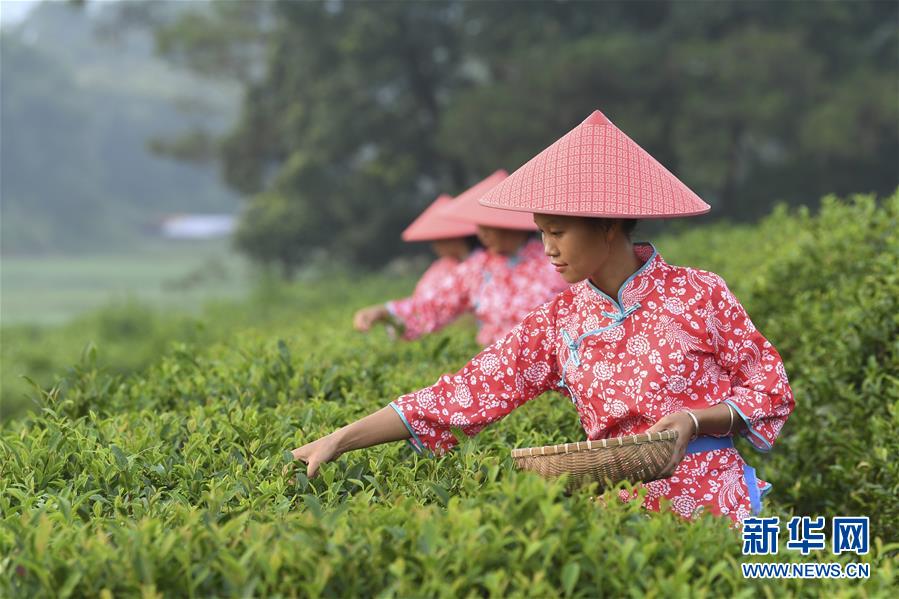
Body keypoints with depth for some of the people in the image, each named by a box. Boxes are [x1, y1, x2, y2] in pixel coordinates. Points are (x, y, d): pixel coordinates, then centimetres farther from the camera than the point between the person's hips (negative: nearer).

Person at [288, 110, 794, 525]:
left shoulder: (698, 294, -5)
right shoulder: (558, 323, 3)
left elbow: (772, 387, 1)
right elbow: (464, 393, -2)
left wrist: (694, 419, -17)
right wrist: (339, 441, -8)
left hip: (715, 508, -2)